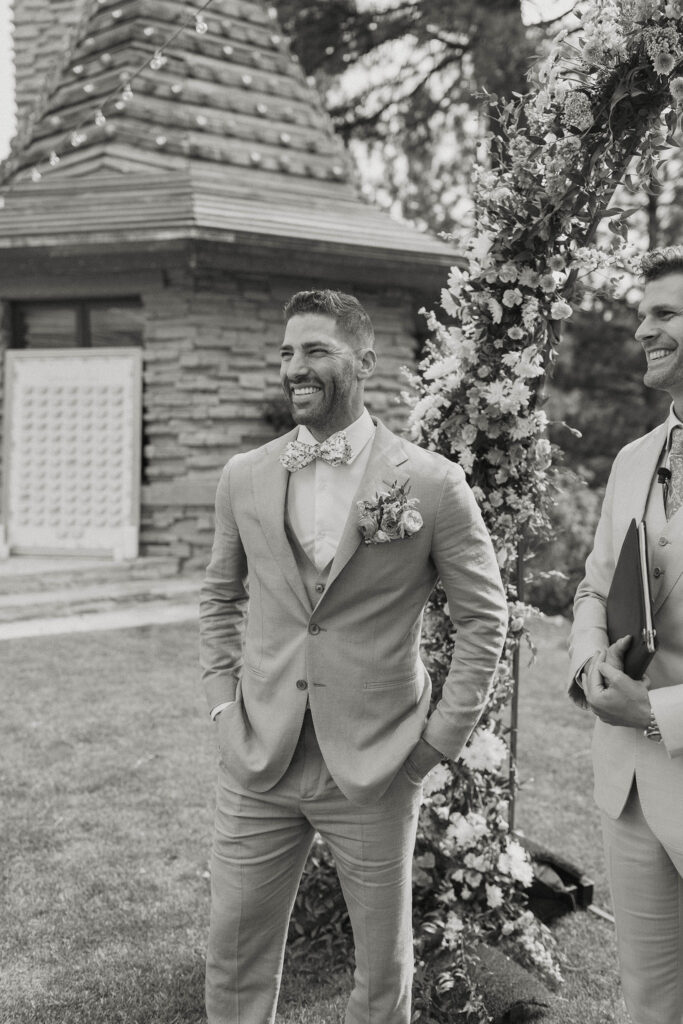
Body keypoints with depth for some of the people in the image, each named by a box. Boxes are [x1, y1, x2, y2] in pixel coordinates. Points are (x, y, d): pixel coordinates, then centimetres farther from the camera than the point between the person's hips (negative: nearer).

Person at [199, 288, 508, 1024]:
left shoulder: (432, 484, -8)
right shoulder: (245, 478, 3)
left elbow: (483, 615, -1)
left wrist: (442, 736, -4)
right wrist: (222, 700, 5)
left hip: (375, 769, -2)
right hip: (257, 762, 3)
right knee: (234, 959, 12)